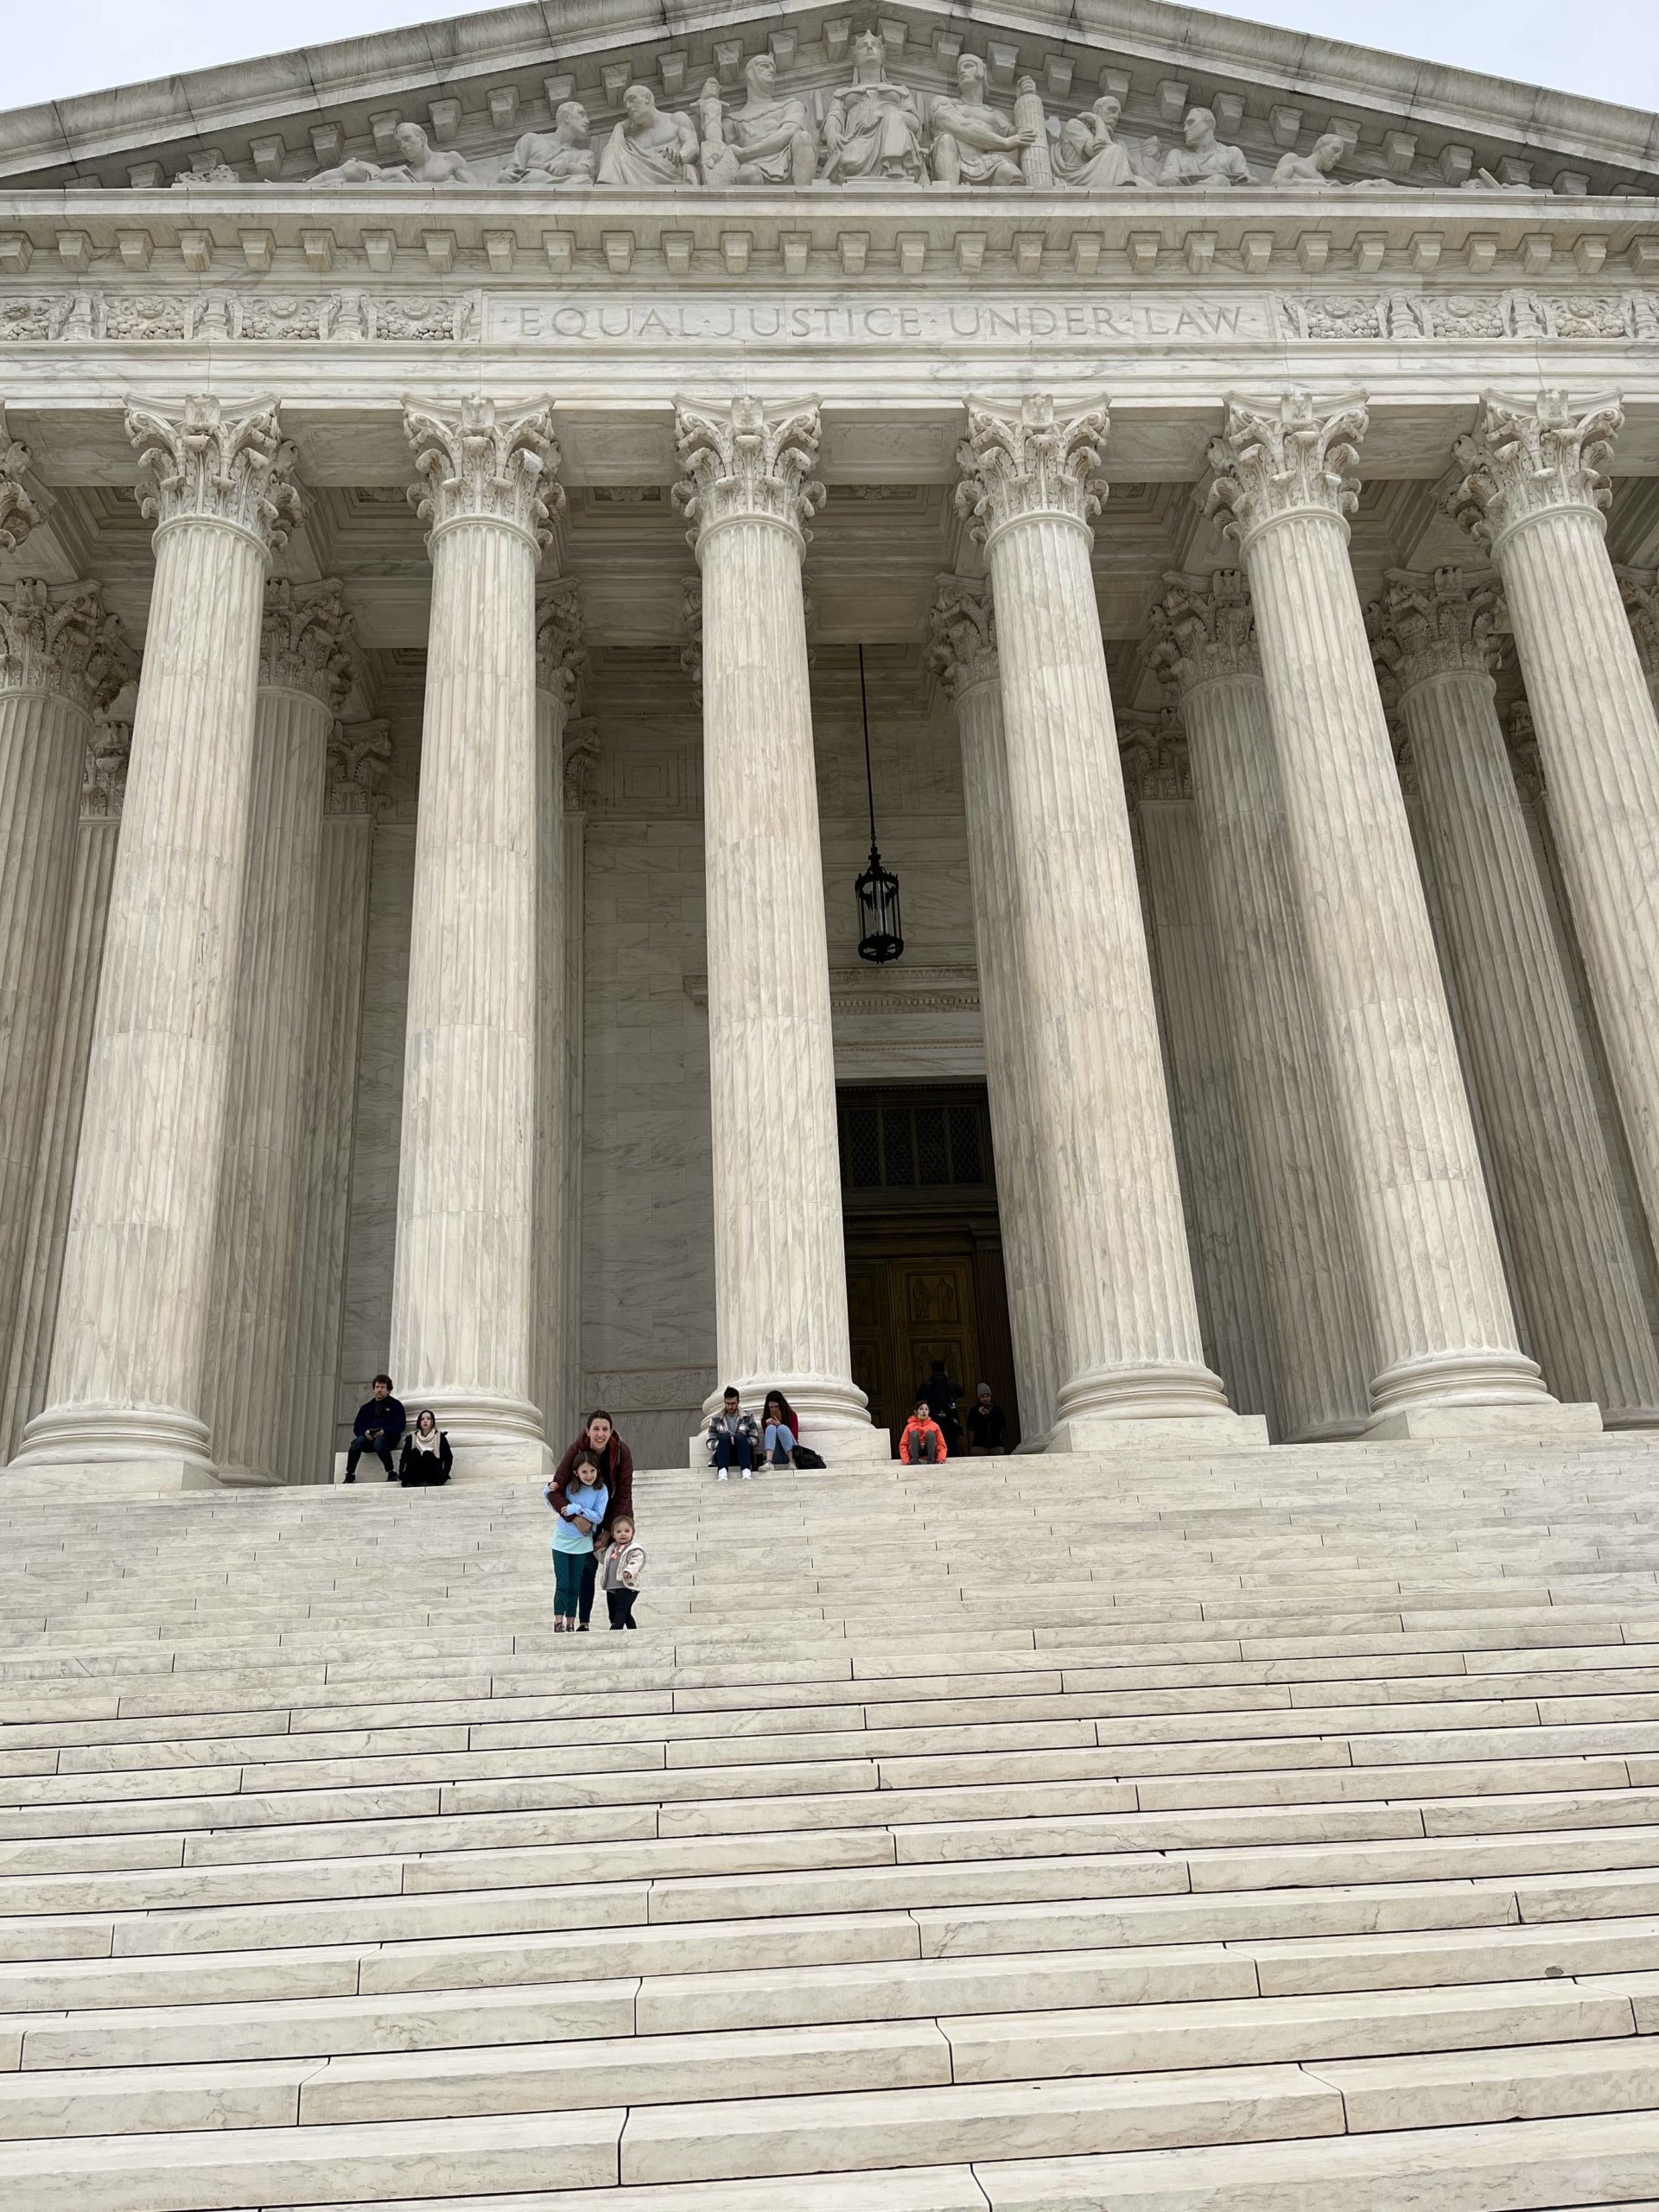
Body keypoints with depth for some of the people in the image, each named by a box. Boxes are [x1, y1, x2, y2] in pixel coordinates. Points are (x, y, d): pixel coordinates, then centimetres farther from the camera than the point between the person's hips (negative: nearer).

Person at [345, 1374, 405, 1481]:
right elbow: (357, 1426, 14)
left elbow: (401, 1425, -1)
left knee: (379, 1443, -38)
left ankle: (391, 1474, -31)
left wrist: (385, 1431, -17)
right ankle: (350, 1474, -28)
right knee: (358, 1441, -30)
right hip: (368, 1439, 4)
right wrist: (365, 1432, -9)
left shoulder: (396, 1405, 11)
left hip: (388, 1438, -3)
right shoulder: (366, 1407, 22)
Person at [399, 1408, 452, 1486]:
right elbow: (404, 1457, 0)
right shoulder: (412, 1437, 6)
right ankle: (410, 1482, -31)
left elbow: (448, 1457, 0)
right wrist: (401, 1475, -14)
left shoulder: (440, 1437, 3)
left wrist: (444, 1475, -14)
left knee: (427, 1454, -27)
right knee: (414, 1452, -23)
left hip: (434, 1474, -1)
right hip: (416, 1476, 1)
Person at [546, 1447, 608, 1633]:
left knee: (575, 1587, 8)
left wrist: (577, 1509, -25)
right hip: (562, 1541, -1)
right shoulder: (569, 1486, -9)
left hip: (582, 1544, 1)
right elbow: (556, 1505, 5)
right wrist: (550, 1491, -15)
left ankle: (571, 1625, 14)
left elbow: (598, 1516, -15)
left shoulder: (601, 1490, -10)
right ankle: (558, 1623, -2)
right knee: (562, 1585, -6)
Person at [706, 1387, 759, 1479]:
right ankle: (723, 1471, -47)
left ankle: (746, 1470, -48)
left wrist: (738, 1440, -15)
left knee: (739, 1436, -29)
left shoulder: (748, 1417, 10)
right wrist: (725, 1441, -16)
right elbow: (710, 1443, 4)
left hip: (743, 1456, 0)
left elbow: (755, 1440, 3)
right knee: (724, 1436, -28)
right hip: (722, 1457, 0)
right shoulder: (716, 1419, 10)